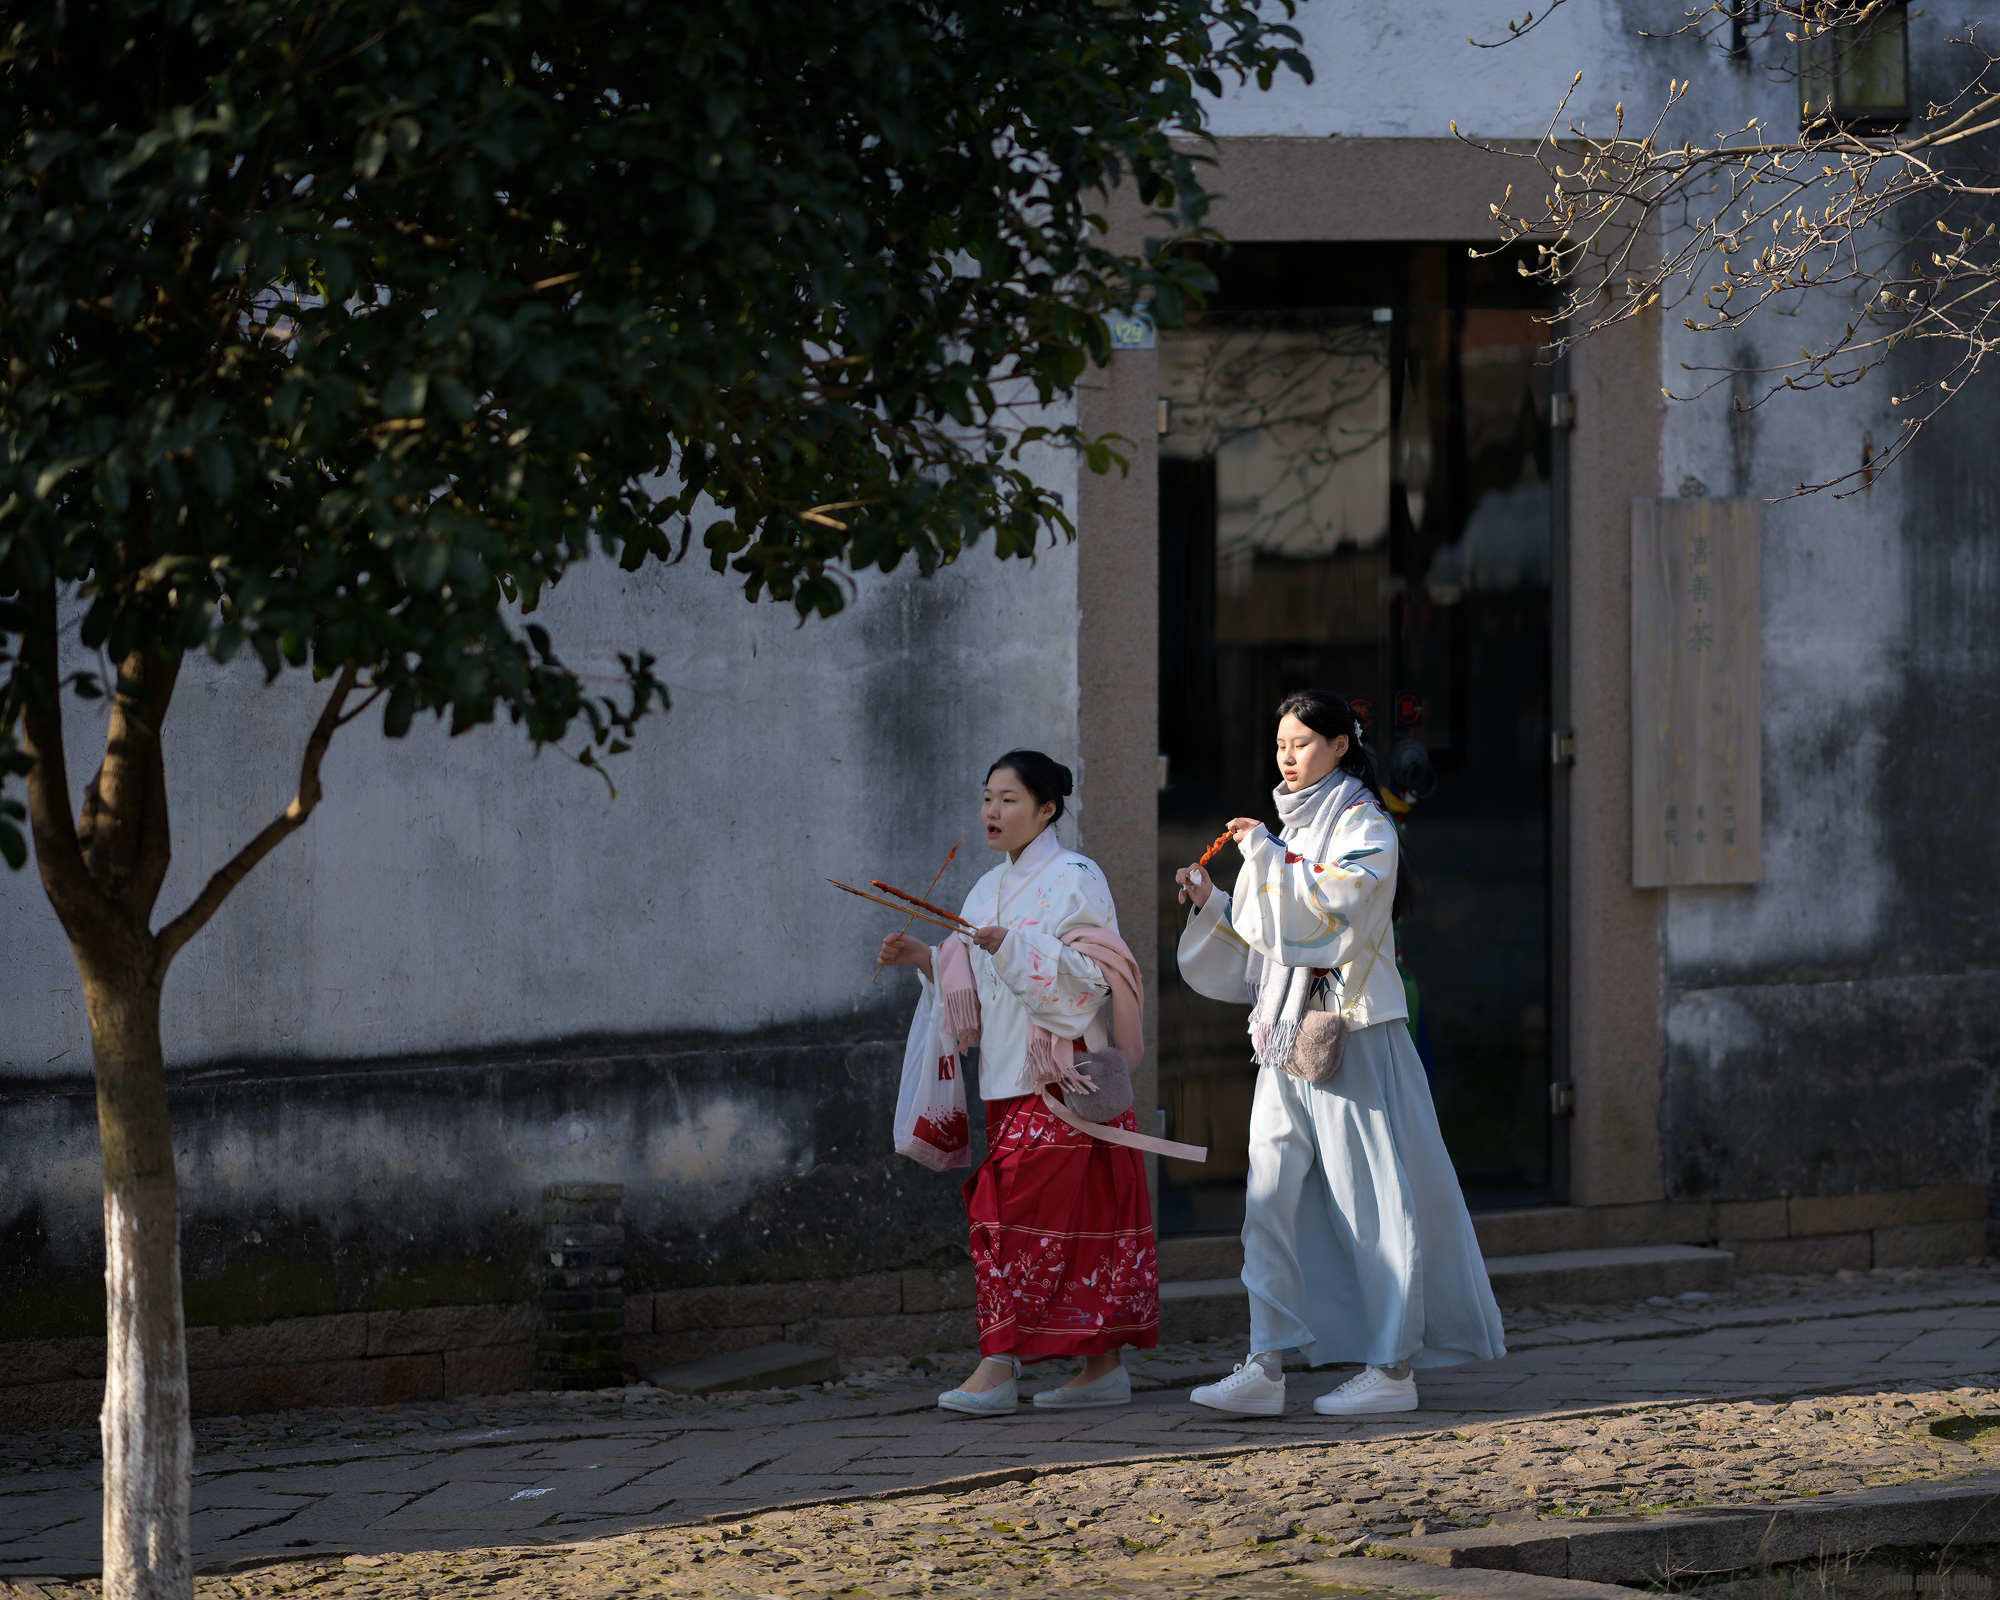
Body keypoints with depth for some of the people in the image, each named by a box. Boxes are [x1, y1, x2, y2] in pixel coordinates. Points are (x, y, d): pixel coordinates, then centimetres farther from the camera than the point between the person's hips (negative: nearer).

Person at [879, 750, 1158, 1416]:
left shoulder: (1072, 880, -6)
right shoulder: (990, 891, 18)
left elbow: (1090, 975, -16)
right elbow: (974, 997, 18)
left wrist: (1014, 948, -25)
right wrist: (925, 960, 3)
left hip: (1062, 1073, -7)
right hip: (1011, 1076, 7)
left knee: (1020, 1204, -14)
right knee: (1080, 1212, 7)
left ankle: (999, 1366, -17)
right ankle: (1105, 1366, 8)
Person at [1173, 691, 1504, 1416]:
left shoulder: (1364, 825, -2)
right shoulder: (1292, 832, 20)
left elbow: (1337, 900, -20)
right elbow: (1258, 939, 23)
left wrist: (1265, 855, -15)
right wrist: (1211, 904, 7)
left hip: (1352, 1033, -7)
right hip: (1287, 1032, 7)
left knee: (1370, 1194, -5)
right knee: (1271, 1196, -2)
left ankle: (1393, 1367, 0)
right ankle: (1267, 1368, -5)